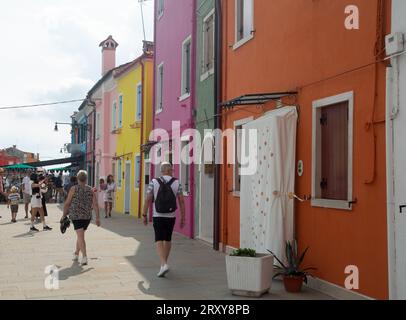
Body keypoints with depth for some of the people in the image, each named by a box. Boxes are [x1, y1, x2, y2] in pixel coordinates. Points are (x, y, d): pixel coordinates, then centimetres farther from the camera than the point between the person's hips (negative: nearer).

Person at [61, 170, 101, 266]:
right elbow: (95, 204, -3)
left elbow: (67, 203, -3)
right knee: (80, 235, 22)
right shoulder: (90, 190, 2)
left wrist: (64, 215, 9)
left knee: (80, 236, -8)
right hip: (87, 216, 4)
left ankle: (84, 256, -22)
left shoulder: (73, 189, -4)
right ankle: (76, 254, 36)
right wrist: (97, 218, -1)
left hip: (76, 216, -4)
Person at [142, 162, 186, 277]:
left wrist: (144, 215, 3)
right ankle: (164, 263, 30)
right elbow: (181, 201, -2)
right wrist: (183, 217, 4)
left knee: (159, 241, -1)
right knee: (168, 239, 18)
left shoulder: (154, 182, -4)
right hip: (171, 216, 2)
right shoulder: (177, 183, -1)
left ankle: (164, 264, -19)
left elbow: (148, 200, -6)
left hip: (158, 216, -2)